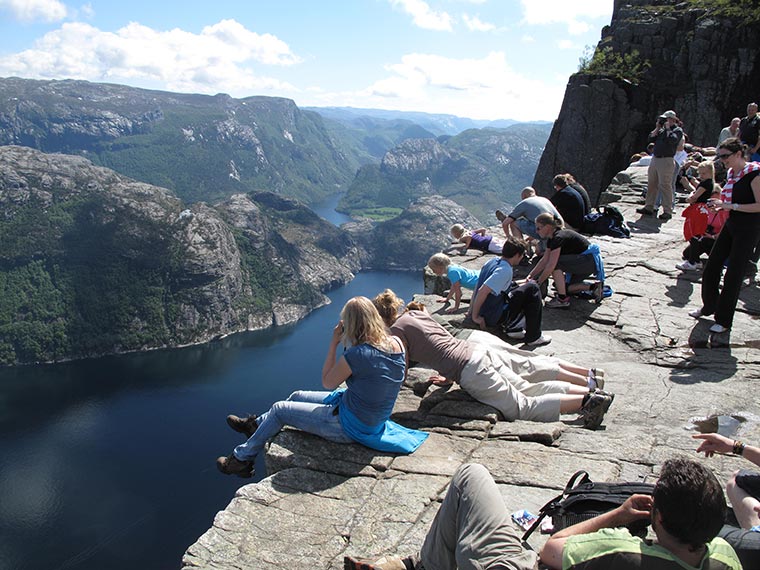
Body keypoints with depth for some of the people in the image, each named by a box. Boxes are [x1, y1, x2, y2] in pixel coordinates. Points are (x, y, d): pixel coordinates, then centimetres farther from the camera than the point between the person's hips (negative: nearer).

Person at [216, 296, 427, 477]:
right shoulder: (396, 343, -10)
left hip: (349, 427, -8)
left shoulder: (356, 355, -31)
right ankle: (255, 425, 47)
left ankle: (242, 459, 30)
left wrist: (333, 343, -11)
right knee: (296, 396, 23)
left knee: (279, 410, 10)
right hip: (375, 419, 8)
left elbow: (328, 382, -13)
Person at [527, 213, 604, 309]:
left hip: (591, 261, -10)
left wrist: (537, 282, -19)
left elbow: (550, 266, -27)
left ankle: (563, 300, -19)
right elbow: (544, 260, 9)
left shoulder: (558, 238, -25)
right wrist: (531, 275, 1)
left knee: (556, 263, -24)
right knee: (562, 286, 8)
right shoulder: (551, 238, 4)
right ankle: (594, 286, 12)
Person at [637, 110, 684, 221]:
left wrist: (667, 128, -9)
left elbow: (672, 140, -21)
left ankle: (667, 211, -4)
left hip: (666, 161, -8)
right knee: (651, 184, 10)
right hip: (655, 159, 8)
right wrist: (657, 128, 5)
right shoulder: (662, 130, 18)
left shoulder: (678, 130, -2)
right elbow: (651, 139, 12)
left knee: (665, 186, -8)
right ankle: (649, 208, 17)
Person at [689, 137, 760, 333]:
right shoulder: (731, 173, 8)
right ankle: (709, 307, 31)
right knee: (711, 267, 11)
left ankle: (724, 320, 11)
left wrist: (731, 206, -22)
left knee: (733, 275, -1)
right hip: (731, 225, 8)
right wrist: (721, 204, 2)